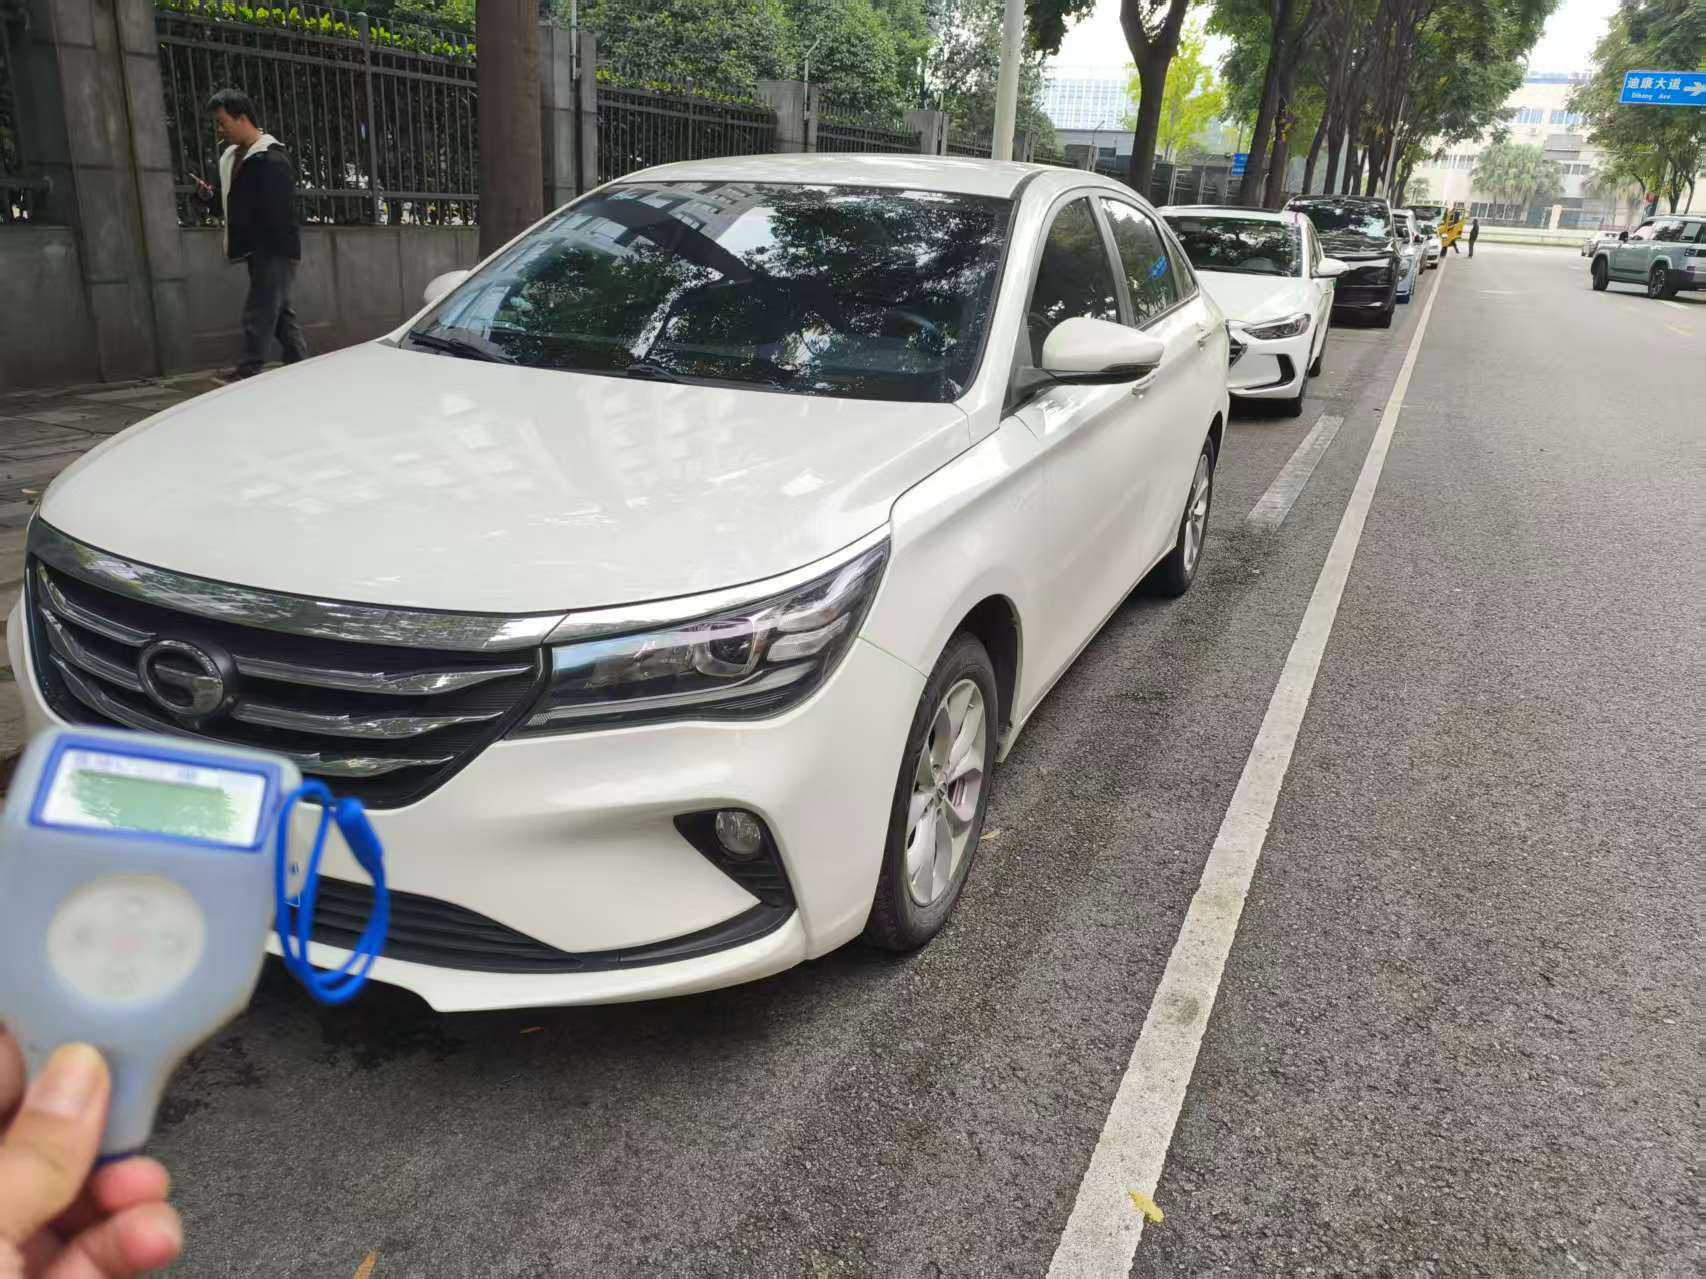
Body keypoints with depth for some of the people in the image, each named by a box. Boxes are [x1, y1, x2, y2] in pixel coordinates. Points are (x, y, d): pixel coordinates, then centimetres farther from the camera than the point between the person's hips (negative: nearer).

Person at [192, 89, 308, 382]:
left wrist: (290, 251, -23)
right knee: (280, 313, 13)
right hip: (256, 249, 10)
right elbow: (233, 205, 27)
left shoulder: (272, 159, -12)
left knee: (259, 313, -11)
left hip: (274, 251, -10)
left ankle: (247, 374, -11)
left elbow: (283, 210, -19)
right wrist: (209, 196, 7)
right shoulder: (232, 158, 18)